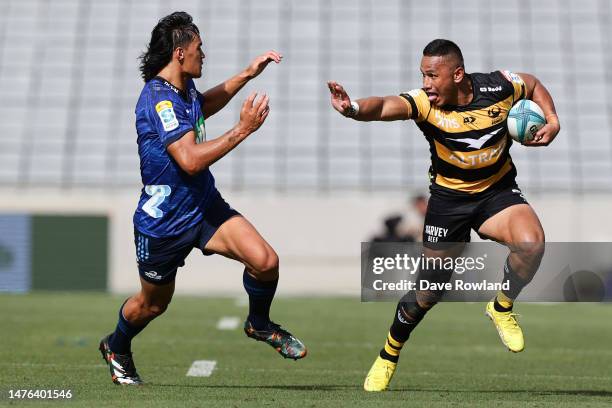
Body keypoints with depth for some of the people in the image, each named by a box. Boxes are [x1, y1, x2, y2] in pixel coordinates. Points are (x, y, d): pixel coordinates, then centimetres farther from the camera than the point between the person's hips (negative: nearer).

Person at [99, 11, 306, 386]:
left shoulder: (184, 89, 3)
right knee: (152, 304, 14)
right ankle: (117, 348, 46)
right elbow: (191, 160, -35)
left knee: (265, 260, -15)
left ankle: (259, 324, 14)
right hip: (163, 223, -7)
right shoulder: (159, 99, -26)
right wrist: (243, 130, -32)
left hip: (205, 207, 7)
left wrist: (247, 75, 23)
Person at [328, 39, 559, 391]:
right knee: (429, 292, 5)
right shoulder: (425, 102, -22)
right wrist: (354, 108, -64)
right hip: (449, 199, -1)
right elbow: (387, 105, -43)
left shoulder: (498, 87, -15)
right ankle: (388, 356, 31)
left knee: (531, 243, -30)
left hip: (498, 191, 1)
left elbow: (534, 84, 8)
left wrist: (552, 120, -7)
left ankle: (502, 307, -1)